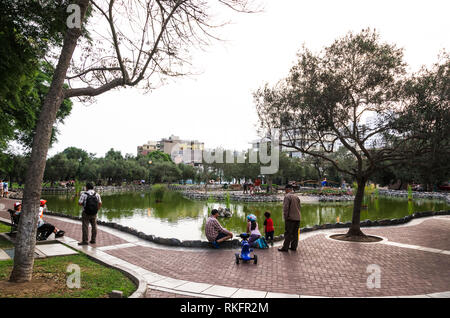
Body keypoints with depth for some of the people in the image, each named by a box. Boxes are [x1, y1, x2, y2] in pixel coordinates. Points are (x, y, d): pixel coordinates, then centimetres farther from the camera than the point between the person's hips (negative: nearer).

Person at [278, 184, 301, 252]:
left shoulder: (287, 196, -12)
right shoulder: (296, 196, 11)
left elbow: (286, 208, -17)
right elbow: (299, 207, 15)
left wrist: (285, 217, -10)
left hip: (290, 218, -7)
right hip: (297, 218, 7)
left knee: (288, 234, -1)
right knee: (295, 233, 13)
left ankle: (285, 248, 3)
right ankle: (293, 247, 20)